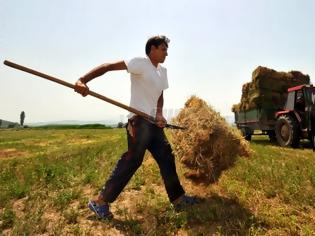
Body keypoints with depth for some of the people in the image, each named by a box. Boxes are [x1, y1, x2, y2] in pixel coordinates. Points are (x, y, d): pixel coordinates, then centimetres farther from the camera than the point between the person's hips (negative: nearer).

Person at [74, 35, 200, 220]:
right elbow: (108, 66, -16)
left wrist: (159, 114, -2)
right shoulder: (140, 63, -8)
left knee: (167, 157, 9)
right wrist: (83, 80, -29)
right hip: (139, 121, -9)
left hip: (153, 122, 9)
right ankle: (100, 202, 7)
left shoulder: (163, 71, 18)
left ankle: (179, 199, 22)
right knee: (132, 161, -8)